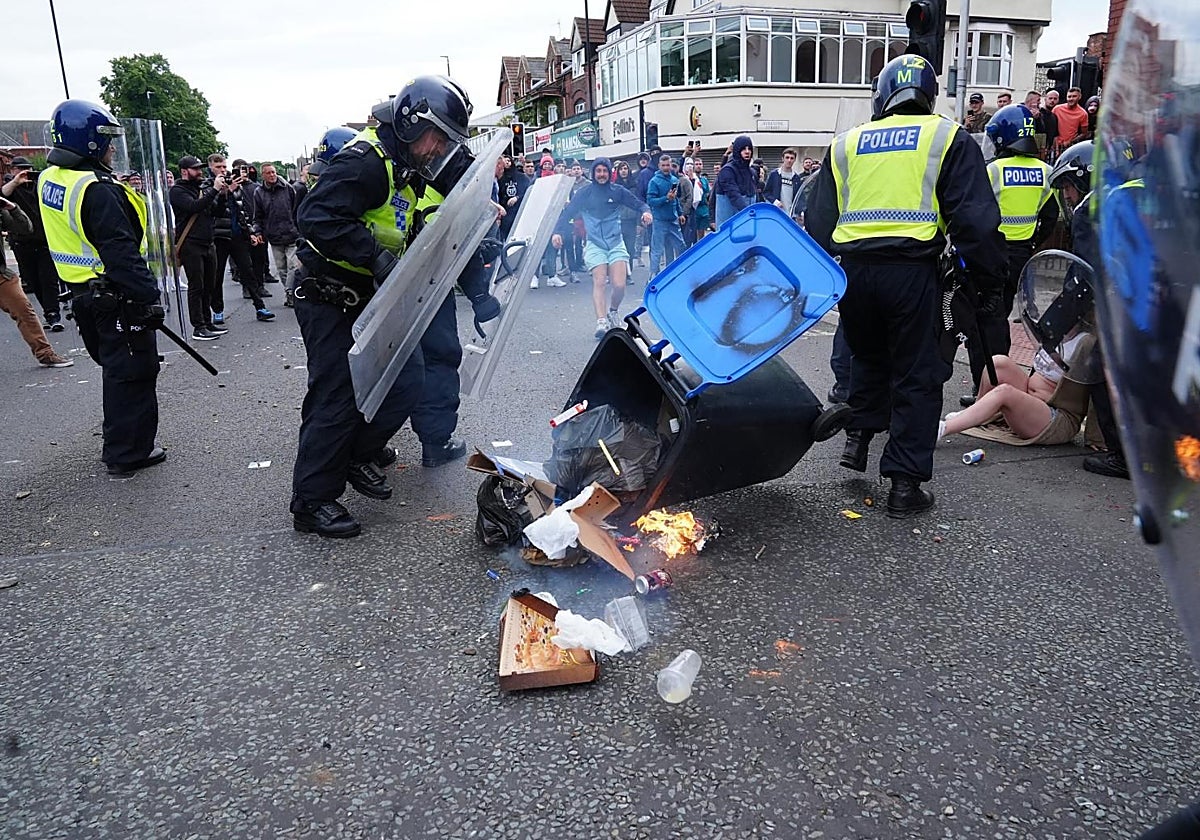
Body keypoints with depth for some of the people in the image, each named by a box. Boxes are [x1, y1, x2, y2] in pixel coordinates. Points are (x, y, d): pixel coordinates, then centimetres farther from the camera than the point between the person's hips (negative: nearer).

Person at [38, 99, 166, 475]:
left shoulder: (49, 179, 7)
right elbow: (122, 253, -25)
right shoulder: (97, 190, -21)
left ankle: (118, 441, 34)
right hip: (116, 298, -9)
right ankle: (129, 453, 9)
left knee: (115, 369, 21)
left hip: (83, 293, 9)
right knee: (132, 373, 1)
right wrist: (148, 297, -23)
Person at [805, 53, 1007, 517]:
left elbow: (818, 222, 16)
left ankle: (857, 436, 22)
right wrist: (991, 279, 4)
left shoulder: (846, 143, 17)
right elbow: (974, 218, -2)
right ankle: (905, 483, 6)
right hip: (911, 270, -3)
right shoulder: (949, 138, 7)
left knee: (868, 357, 28)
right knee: (916, 376, 5)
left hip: (853, 268, 3)